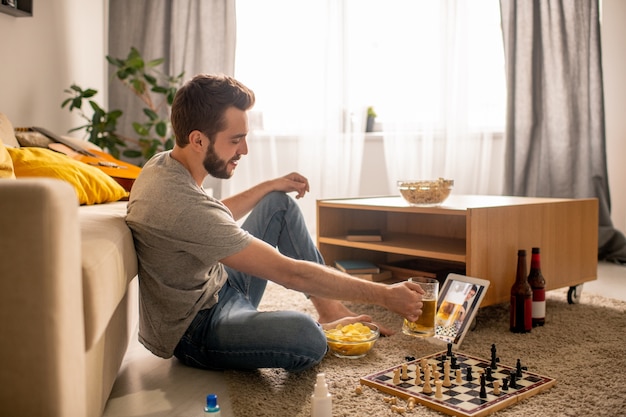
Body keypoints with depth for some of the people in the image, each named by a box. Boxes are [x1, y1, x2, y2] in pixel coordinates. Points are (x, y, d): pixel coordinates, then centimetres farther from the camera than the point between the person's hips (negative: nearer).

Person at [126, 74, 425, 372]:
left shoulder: (163, 163, -3)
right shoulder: (182, 206, -33)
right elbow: (289, 273, -30)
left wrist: (271, 186, 11)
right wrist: (384, 295, -23)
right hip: (192, 332, -10)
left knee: (280, 204, 11)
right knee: (306, 338, -36)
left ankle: (329, 310, 10)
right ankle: (324, 325, 2)